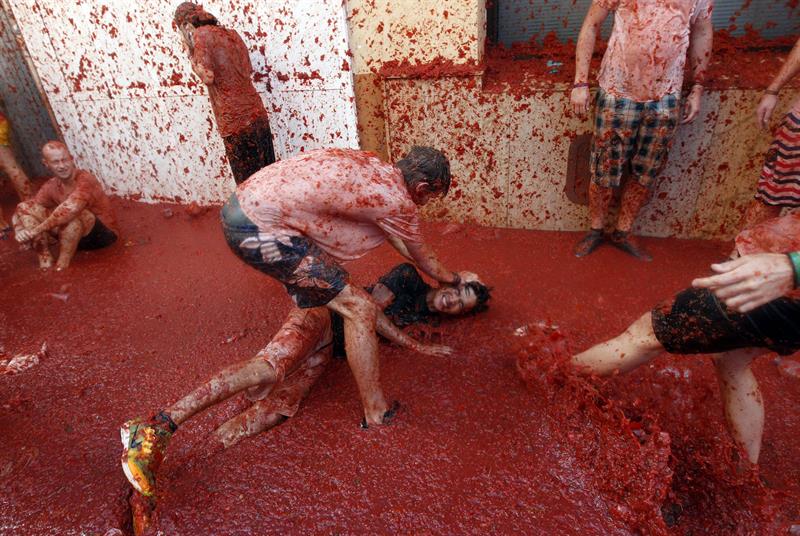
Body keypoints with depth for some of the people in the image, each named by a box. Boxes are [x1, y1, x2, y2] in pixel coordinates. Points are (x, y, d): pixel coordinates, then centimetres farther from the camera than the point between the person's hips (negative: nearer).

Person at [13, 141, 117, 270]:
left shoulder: (85, 179, -22)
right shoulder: (51, 186, -1)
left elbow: (70, 208, -38)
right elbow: (26, 209, -2)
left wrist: (36, 230, -34)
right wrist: (20, 230, -24)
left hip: (102, 233, -7)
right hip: (77, 236, 7)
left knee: (71, 213, -37)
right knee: (24, 207, -3)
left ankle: (62, 265, -22)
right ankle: (45, 259, -12)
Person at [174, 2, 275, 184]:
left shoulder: (201, 35, -4)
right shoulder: (231, 33, 15)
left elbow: (208, 77, -12)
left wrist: (190, 54, 2)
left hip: (234, 119, -7)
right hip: (257, 113, 7)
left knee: (247, 180, 4)